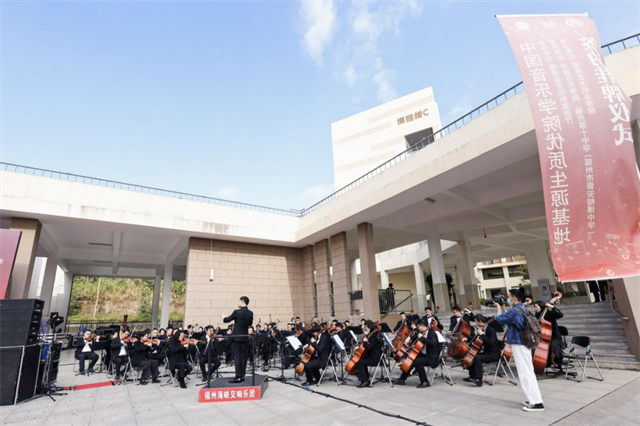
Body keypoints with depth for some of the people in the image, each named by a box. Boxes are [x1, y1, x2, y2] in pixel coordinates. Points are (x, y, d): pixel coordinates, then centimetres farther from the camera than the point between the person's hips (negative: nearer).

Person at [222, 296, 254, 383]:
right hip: (245, 337, 5)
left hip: (237, 337, -5)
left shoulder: (237, 312, -16)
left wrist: (223, 318, 21)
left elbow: (227, 320, -1)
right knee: (243, 356, 9)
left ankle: (238, 377, -4)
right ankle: (242, 376, 13)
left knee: (237, 356, -2)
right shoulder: (250, 313, 0)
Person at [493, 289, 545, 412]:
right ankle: (533, 399, 24)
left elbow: (499, 319, -10)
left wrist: (499, 308, 6)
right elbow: (507, 318, 20)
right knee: (528, 372, 16)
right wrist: (503, 307, 16)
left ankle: (537, 403, -1)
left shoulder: (514, 311, -20)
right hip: (524, 343, 10)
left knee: (525, 374, -4)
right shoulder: (522, 309, 11)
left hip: (519, 345, -10)